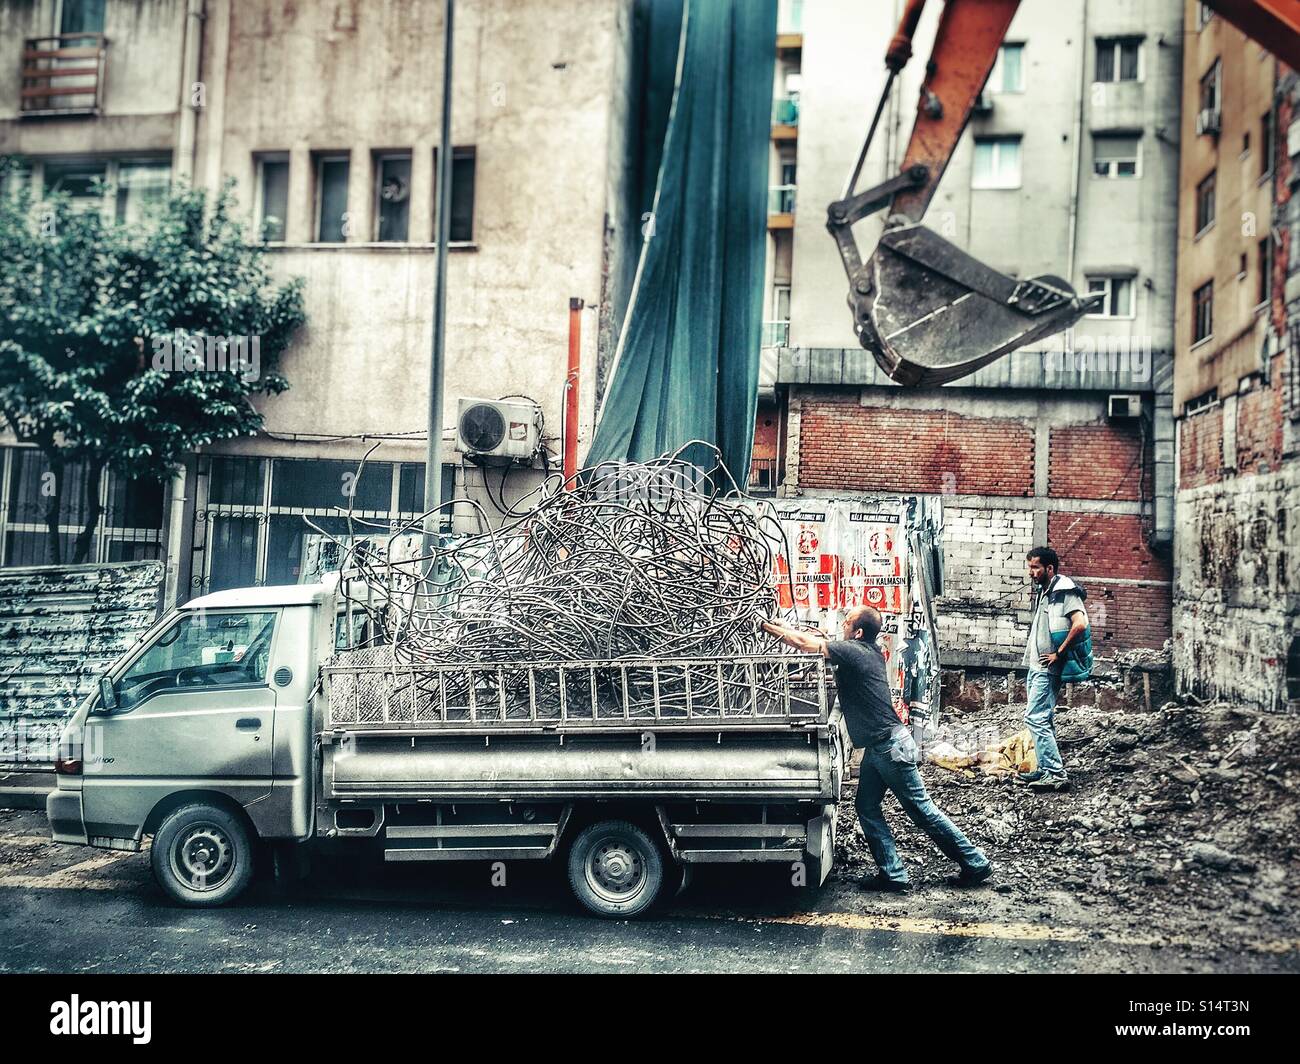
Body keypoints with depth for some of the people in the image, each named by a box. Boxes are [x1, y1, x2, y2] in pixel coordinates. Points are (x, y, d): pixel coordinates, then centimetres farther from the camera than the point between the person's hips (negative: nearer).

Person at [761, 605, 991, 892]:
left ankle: (975, 864, 10)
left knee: (920, 808, 0)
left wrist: (770, 628, -3)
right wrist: (783, 629, 15)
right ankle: (893, 874, 12)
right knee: (867, 808, 9)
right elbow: (819, 642, 22)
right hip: (876, 747, 10)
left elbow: (805, 643, -17)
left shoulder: (853, 651, -19)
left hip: (891, 746, -10)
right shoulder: (870, 651, 9)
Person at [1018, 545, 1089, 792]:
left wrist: (1058, 653, -19)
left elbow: (1080, 624, -25)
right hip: (1037, 667, 10)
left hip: (1047, 668, -10)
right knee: (1044, 720, 12)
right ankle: (1045, 769, 18)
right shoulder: (1044, 592, 17)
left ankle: (1056, 773, -12)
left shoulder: (1064, 591, -12)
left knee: (1035, 718, -13)